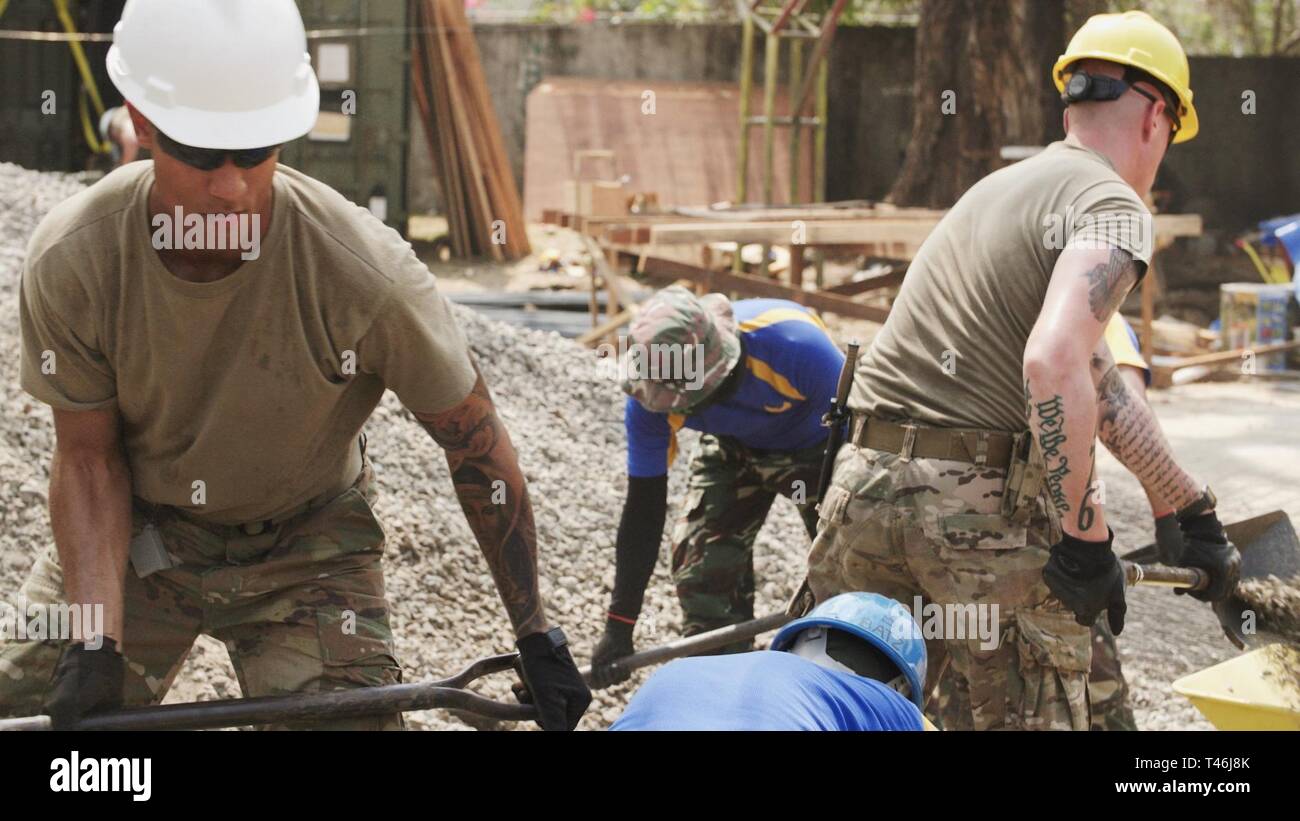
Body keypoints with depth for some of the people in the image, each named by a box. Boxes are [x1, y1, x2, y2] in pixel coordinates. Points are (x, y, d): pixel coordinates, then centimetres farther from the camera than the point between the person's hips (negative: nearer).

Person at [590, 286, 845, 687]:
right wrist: (618, 628, -19)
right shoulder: (649, 398, -30)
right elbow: (643, 508, -21)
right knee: (700, 565, -7)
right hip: (734, 451, 3)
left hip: (816, 446, -3)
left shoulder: (793, 343, -43)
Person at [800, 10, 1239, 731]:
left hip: (865, 482, 8)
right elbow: (1055, 362, -24)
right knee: (1033, 714, 1)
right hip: (988, 509, -8)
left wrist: (1192, 509, 32)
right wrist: (1086, 539, -18)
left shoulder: (1002, 188, 23)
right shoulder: (1112, 206, -5)